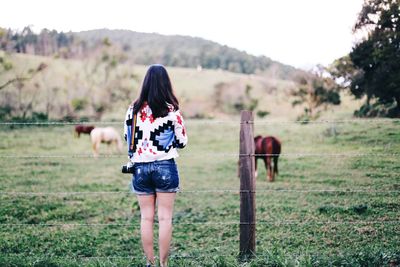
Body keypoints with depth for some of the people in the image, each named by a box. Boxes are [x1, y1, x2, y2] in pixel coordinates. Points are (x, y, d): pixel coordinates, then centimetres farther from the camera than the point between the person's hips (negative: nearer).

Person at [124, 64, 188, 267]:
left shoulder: (134, 109, -2)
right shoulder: (172, 110, -9)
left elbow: (127, 137, 6)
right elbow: (182, 142, -2)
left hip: (140, 167, 2)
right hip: (165, 167, -2)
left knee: (146, 217, 10)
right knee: (165, 218, 4)